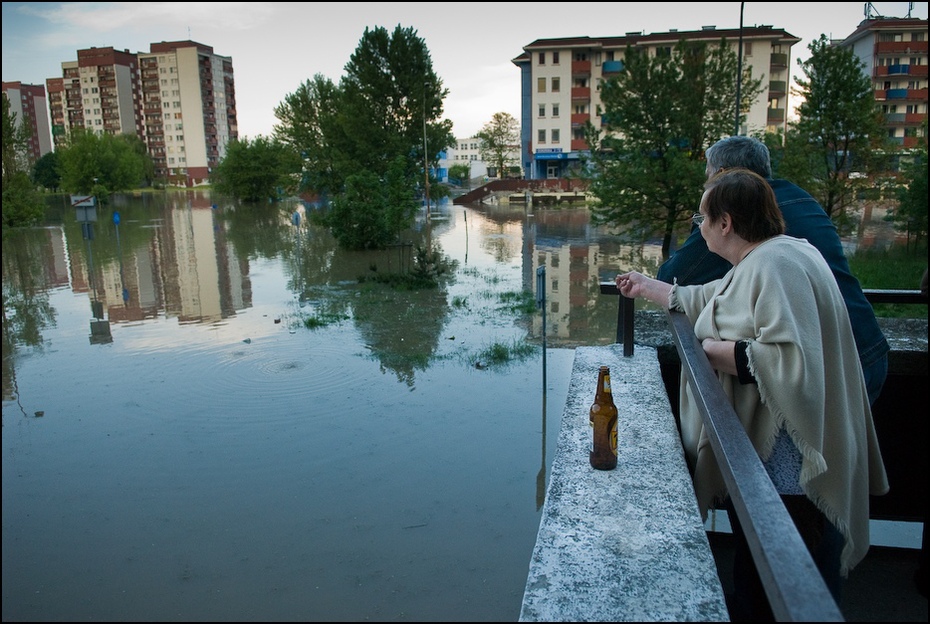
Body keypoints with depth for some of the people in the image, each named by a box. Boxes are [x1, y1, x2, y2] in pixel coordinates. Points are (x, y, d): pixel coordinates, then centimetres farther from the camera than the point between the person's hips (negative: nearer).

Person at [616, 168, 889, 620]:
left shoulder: (776, 265, -20)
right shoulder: (759, 262, 13)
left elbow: (791, 360, -32)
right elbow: (703, 301, 28)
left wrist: (720, 351, -18)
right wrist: (646, 287, 37)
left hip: (789, 469, -10)